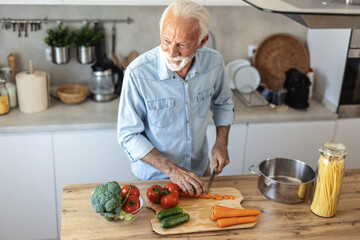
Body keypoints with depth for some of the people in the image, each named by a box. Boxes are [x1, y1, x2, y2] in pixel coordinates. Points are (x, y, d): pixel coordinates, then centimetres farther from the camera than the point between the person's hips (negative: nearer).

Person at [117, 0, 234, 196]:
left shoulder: (214, 62, -15)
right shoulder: (138, 73, -27)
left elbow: (223, 103, 6)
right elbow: (128, 136, -20)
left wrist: (221, 143, -7)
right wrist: (171, 170, -26)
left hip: (200, 171, 4)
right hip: (152, 176, -3)